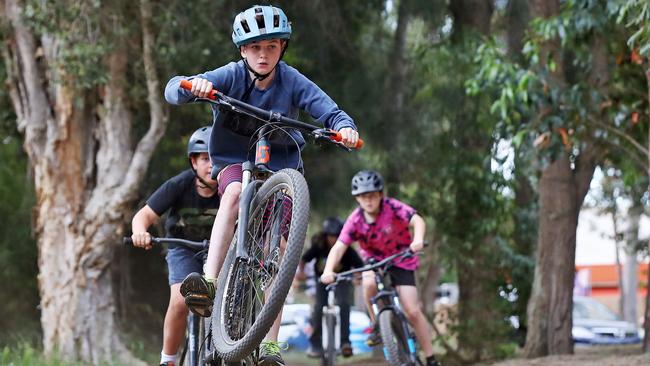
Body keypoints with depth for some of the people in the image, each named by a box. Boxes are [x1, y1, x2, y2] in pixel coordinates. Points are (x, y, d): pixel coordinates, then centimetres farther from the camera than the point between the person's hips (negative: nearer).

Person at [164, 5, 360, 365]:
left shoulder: (292, 81, -15)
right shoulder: (231, 76, -17)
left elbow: (329, 110, -22)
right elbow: (173, 89, -26)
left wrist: (344, 127, -45)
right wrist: (192, 86, -49)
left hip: (280, 164, 2)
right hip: (234, 160, -1)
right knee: (235, 191, -37)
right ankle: (209, 284, -46)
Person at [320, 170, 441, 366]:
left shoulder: (393, 208, -23)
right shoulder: (355, 220, -17)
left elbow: (417, 220, -37)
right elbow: (339, 247, -25)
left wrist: (418, 240, -59)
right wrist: (328, 270, -44)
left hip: (401, 260, -2)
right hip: (374, 259, 2)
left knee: (412, 311, -10)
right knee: (369, 284, -34)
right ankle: (378, 326, -10)